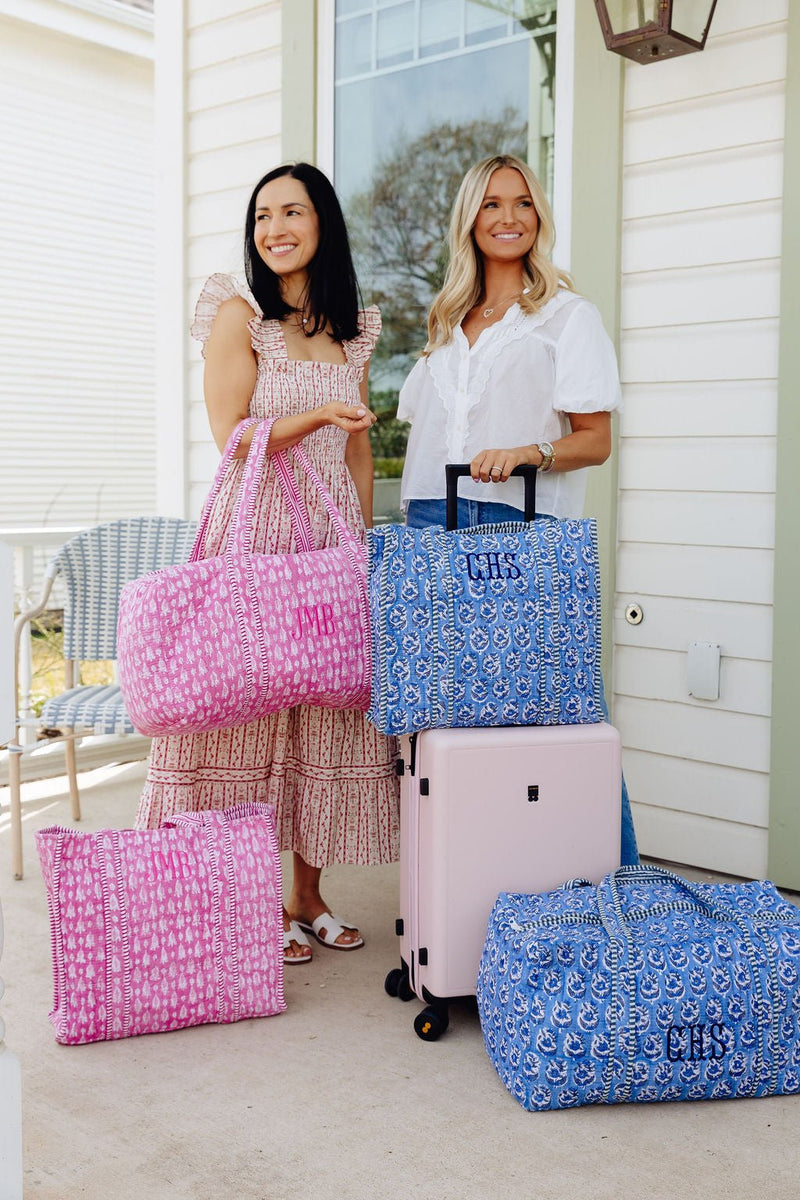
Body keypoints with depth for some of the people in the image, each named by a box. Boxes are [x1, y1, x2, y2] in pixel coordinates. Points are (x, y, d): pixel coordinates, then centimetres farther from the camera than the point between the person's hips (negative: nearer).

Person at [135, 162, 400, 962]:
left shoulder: (353, 331, 15)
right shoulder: (239, 314, 0)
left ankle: (309, 896, 17)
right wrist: (317, 416, -21)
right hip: (258, 526, -5)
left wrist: (366, 541, 13)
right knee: (252, 702, -3)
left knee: (328, 704, 5)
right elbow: (232, 436, -8)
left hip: (333, 532, 5)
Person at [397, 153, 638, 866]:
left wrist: (528, 453, -19)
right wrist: (411, 525, 13)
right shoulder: (447, 325, 24)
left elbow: (596, 440, 0)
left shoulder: (568, 317, 7)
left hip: (526, 528, -4)